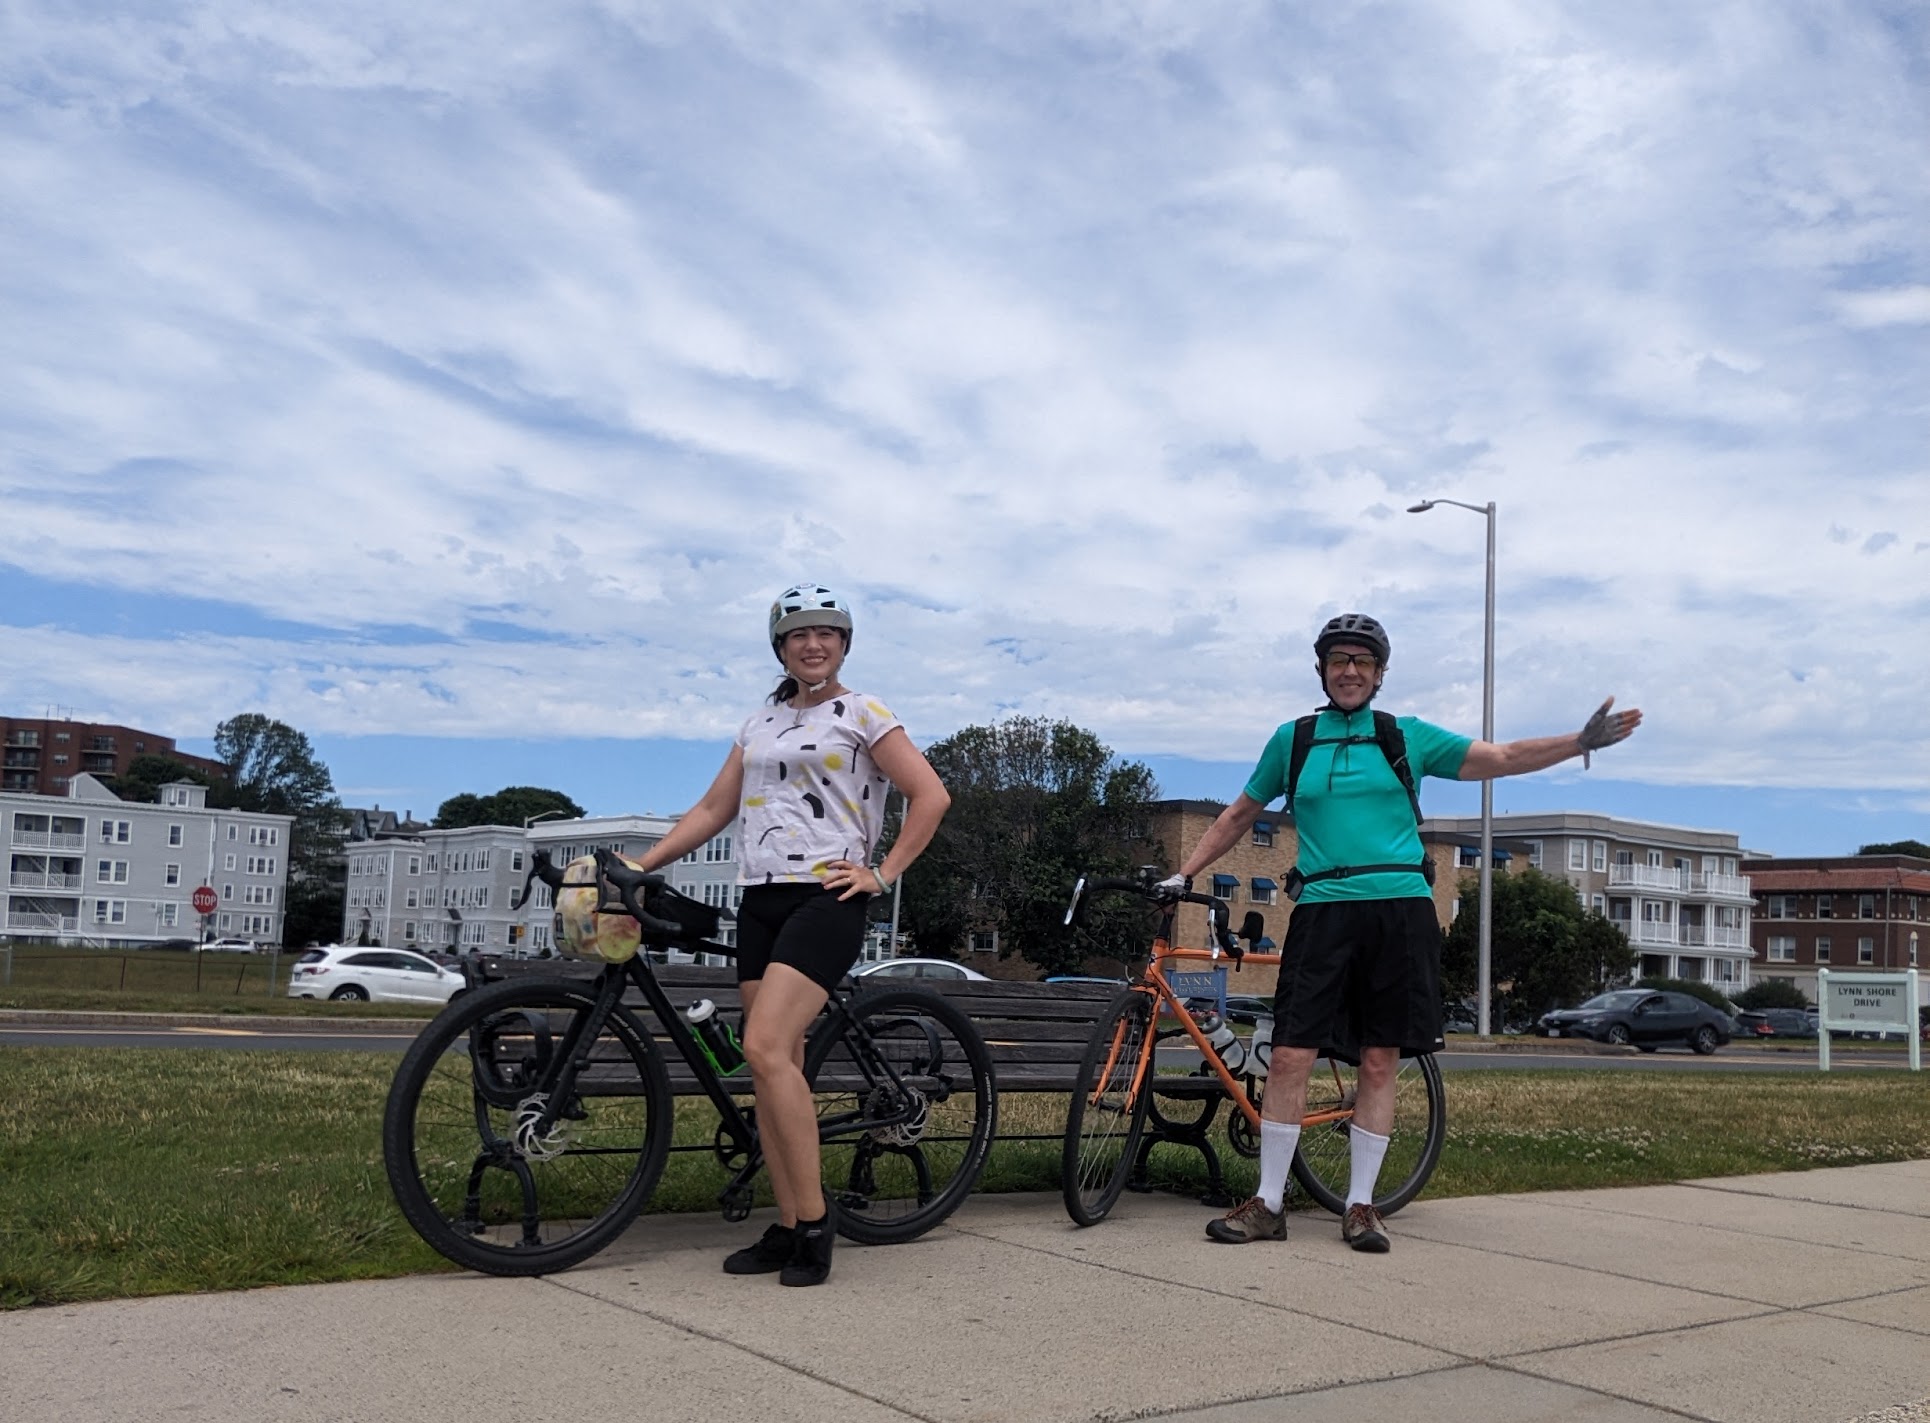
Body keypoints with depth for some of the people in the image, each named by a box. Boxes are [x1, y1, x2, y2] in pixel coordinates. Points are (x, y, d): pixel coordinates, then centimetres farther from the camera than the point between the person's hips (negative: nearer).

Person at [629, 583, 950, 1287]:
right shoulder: (760, 723, 18)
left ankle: (814, 1218, -12)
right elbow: (712, 810, 18)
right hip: (761, 900, 7)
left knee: (766, 1049, -20)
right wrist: (639, 865, 10)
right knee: (774, 1066, 4)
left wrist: (882, 873, -7)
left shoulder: (862, 714, 1)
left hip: (826, 896, -6)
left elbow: (931, 795, -4)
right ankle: (788, 1229, 11)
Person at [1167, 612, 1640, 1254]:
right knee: (1290, 1056, -7)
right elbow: (1240, 815, 20)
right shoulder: (1293, 739, 12)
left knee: (1379, 1063, 3)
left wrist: (1581, 741, -2)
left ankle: (1360, 1204, 13)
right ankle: (1268, 1204, 3)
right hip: (1323, 911, 0)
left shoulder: (1407, 736, 10)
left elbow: (1503, 757, 8)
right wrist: (1185, 873, 17)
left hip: (1399, 910, 0)